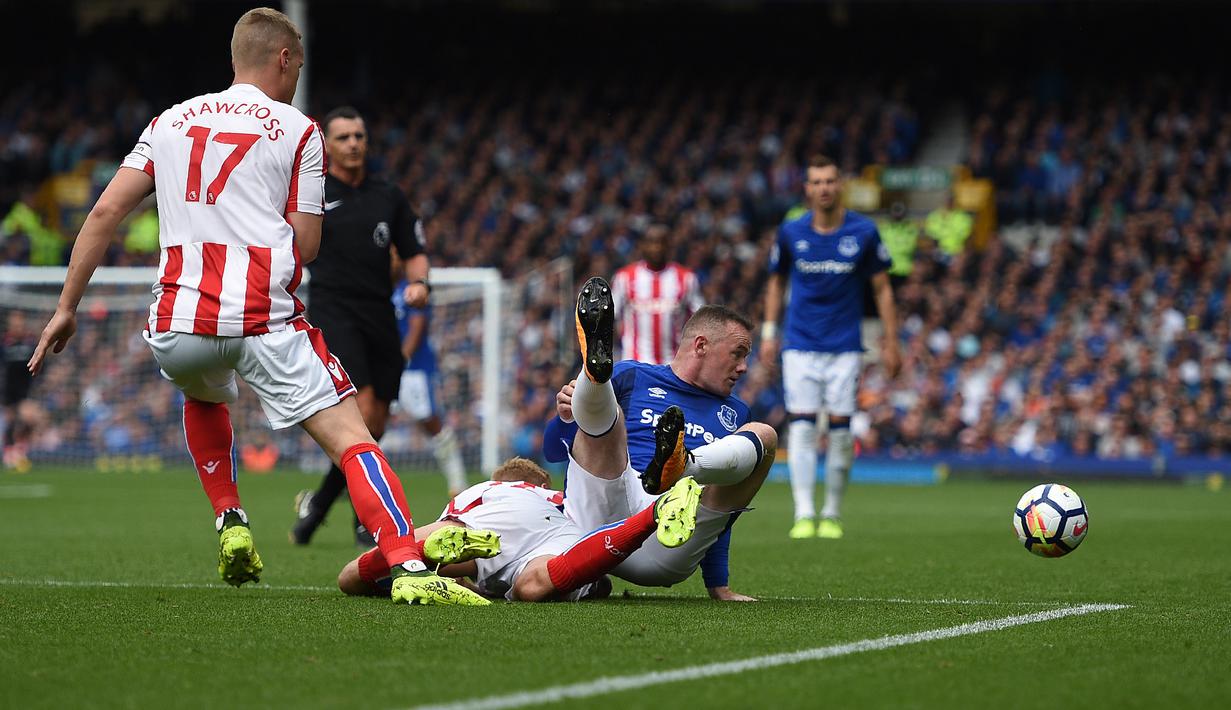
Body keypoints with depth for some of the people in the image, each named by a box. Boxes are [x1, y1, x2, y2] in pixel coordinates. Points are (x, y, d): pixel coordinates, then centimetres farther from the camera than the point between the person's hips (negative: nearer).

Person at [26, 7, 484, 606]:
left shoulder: (169, 122, 18)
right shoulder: (298, 132, 7)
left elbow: (106, 211, 11)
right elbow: (305, 247, 3)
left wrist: (67, 307, 14)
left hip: (176, 326, 4)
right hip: (264, 320, -4)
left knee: (204, 397, 38)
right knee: (352, 441, -6)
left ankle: (229, 520, 22)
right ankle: (408, 568, -27)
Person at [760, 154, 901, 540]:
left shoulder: (864, 232, -3)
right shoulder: (790, 233, -1)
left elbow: (882, 288, 4)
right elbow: (776, 281, 14)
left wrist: (891, 343, 1)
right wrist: (768, 332, 7)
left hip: (845, 346, 0)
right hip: (800, 345, 0)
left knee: (840, 428, -2)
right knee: (801, 425, -10)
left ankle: (832, 515, 9)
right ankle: (804, 514, -12)